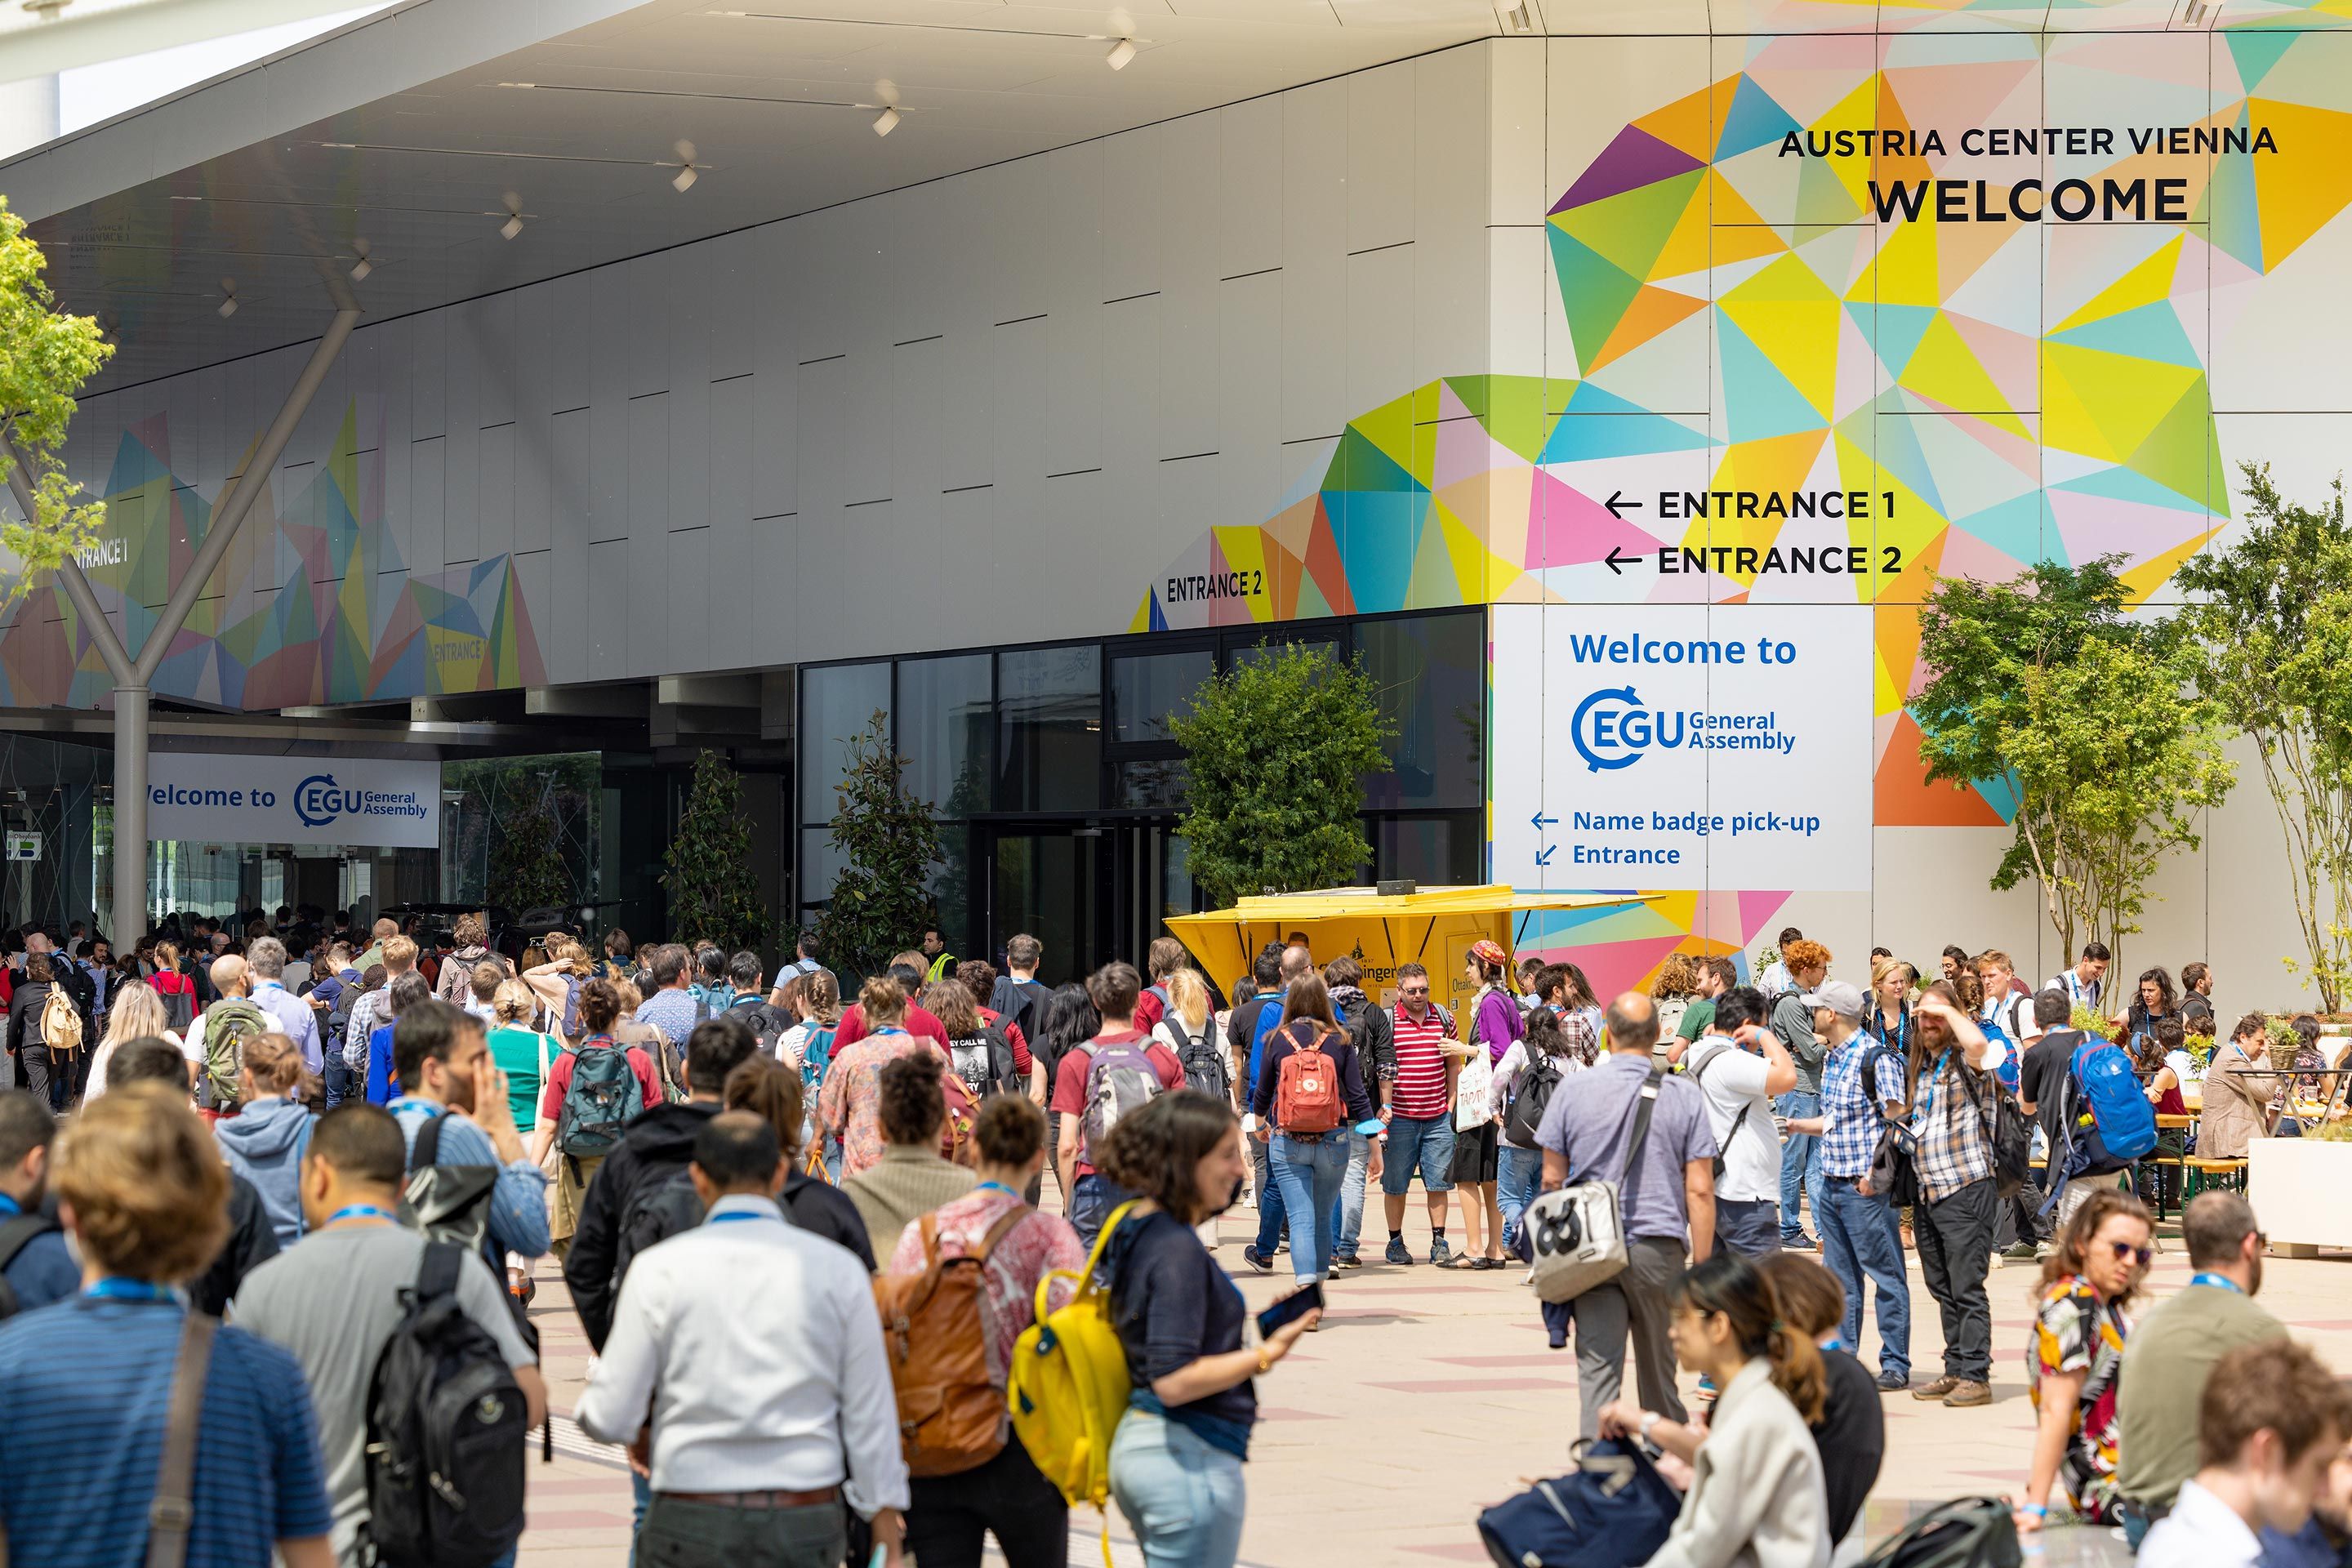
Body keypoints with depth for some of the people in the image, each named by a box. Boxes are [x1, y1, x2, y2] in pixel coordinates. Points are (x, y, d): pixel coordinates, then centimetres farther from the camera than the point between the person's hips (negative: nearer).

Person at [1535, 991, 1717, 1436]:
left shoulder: (1573, 1092, 2)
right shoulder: (1683, 1096, 0)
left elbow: (1551, 1179, 5)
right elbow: (1699, 1190, -3)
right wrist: (1701, 1268, 1)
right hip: (1659, 1247, 0)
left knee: (1597, 1370, -4)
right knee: (1659, 1371, 15)